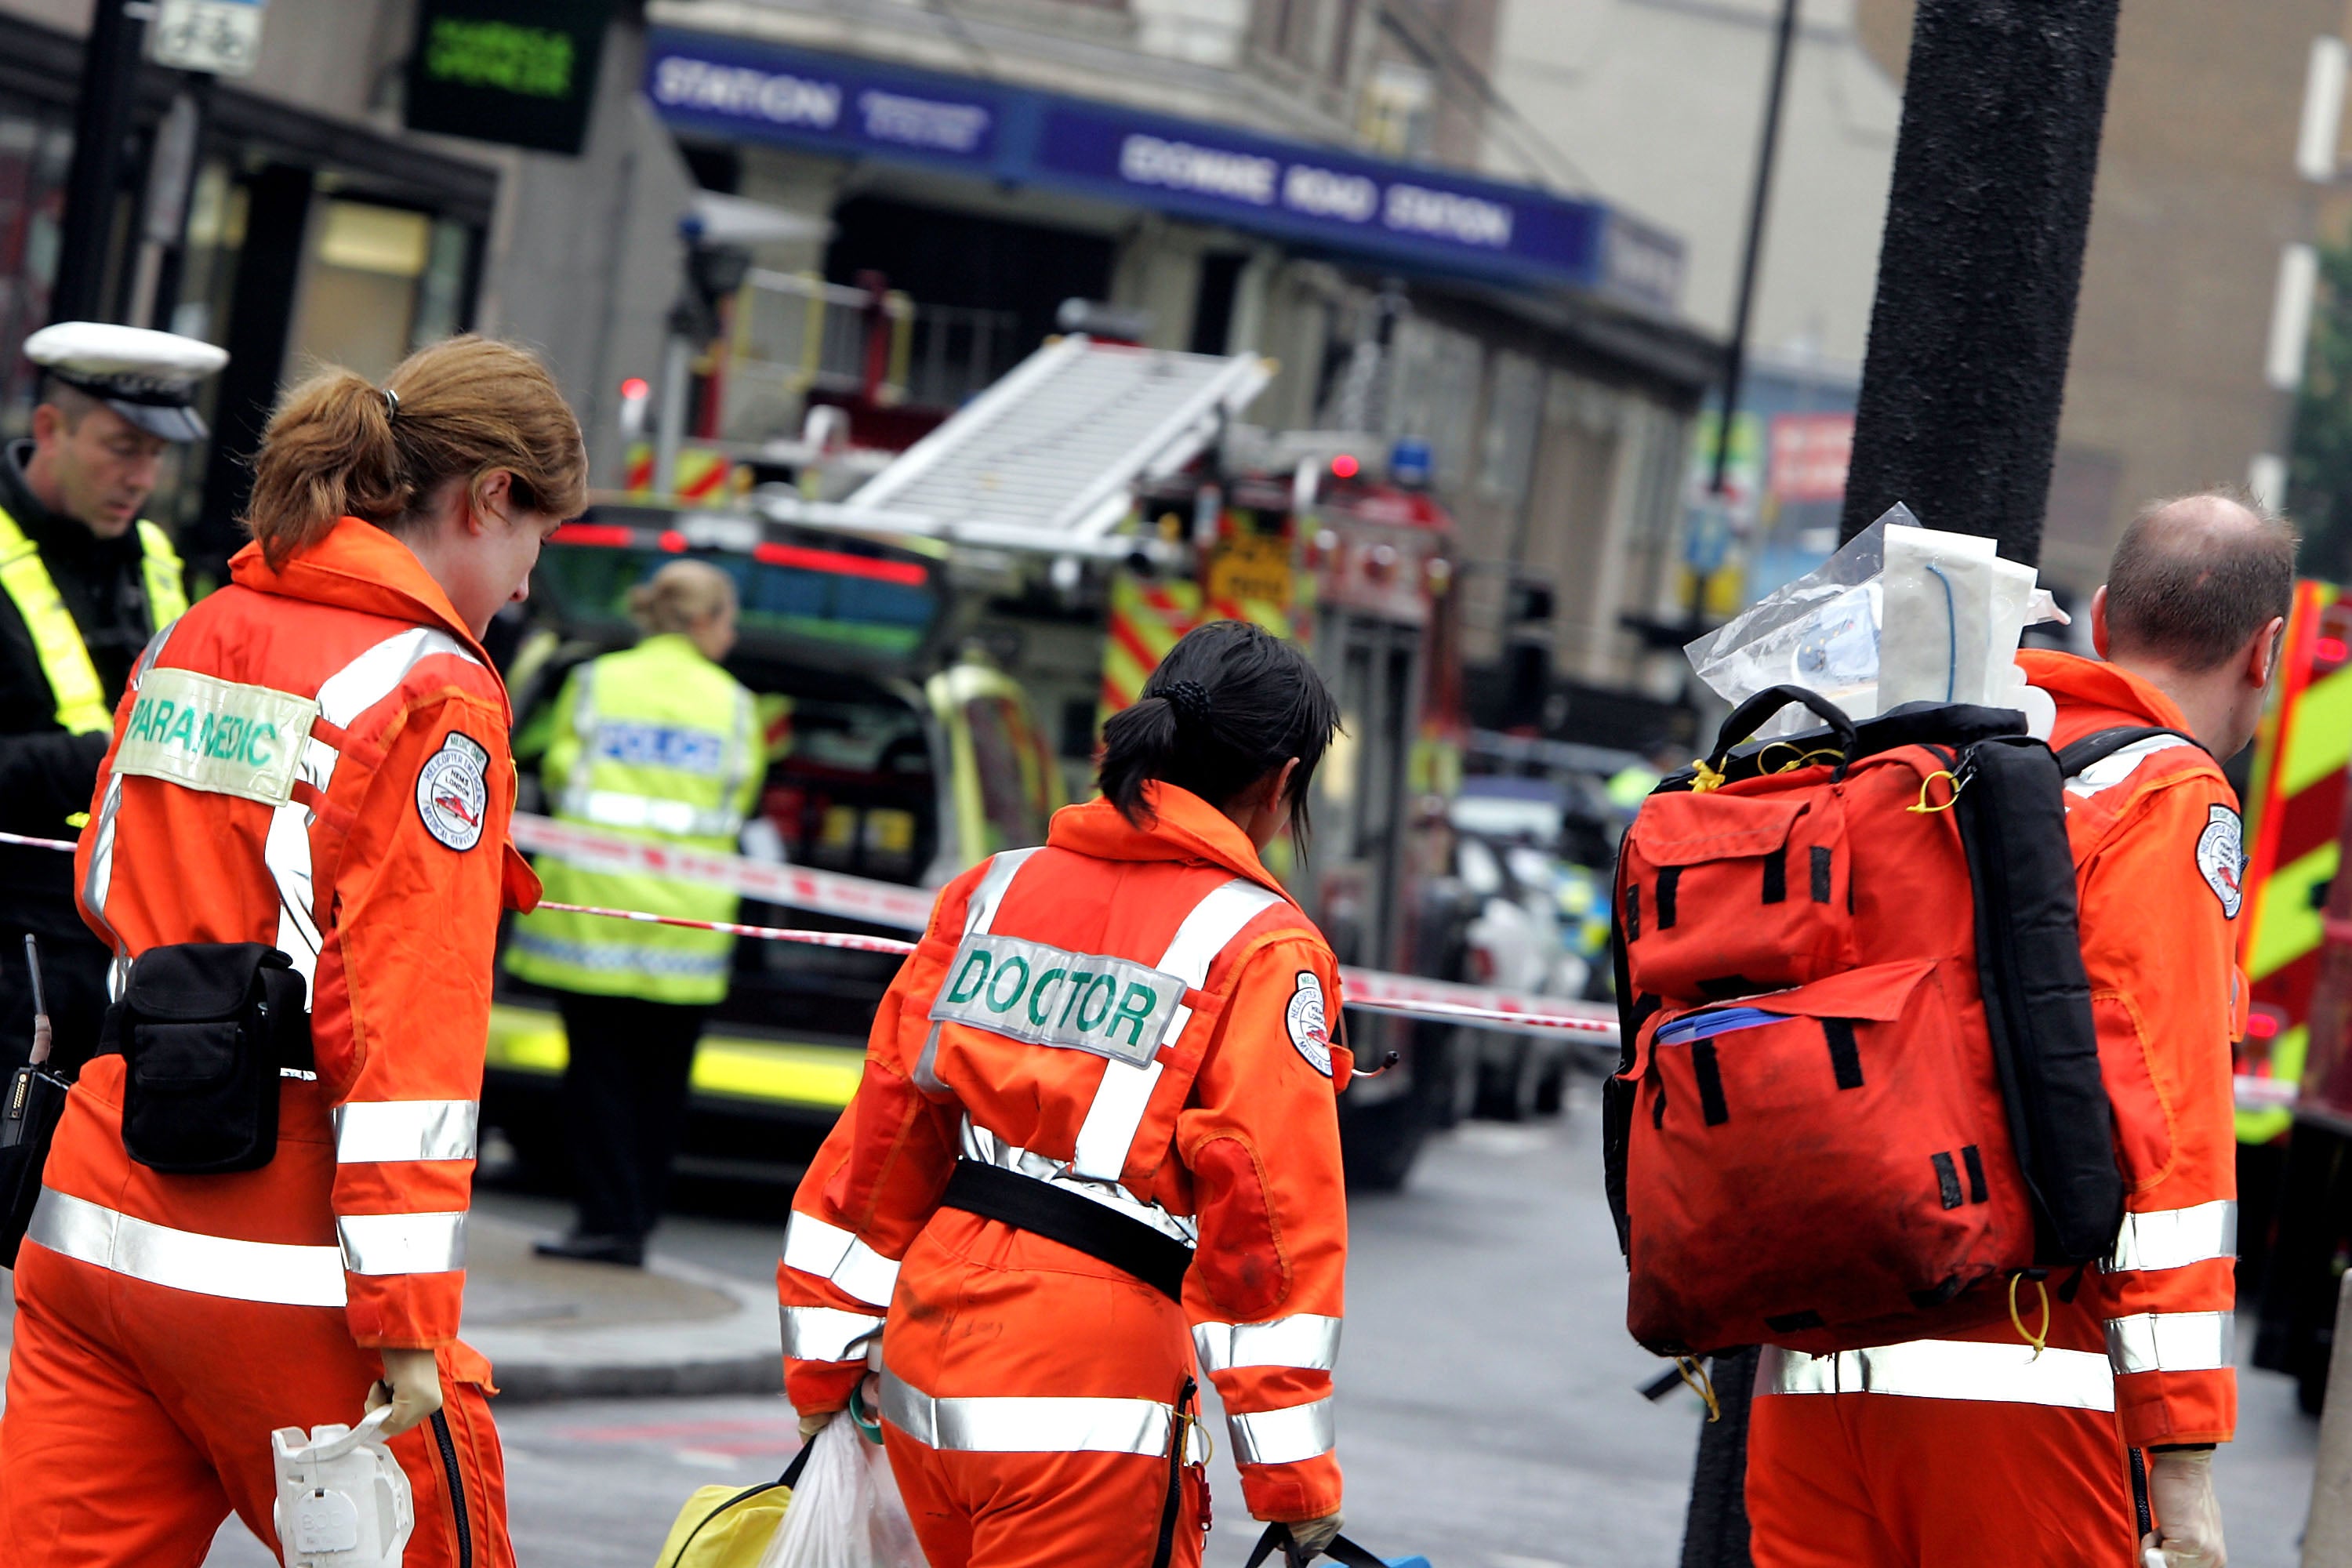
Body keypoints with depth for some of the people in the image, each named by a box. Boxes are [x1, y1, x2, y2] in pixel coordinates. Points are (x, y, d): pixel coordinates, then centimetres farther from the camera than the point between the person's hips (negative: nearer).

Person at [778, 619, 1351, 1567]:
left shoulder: (993, 889, 10)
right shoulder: (1264, 951, -7)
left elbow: (887, 1125, 12)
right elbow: (1270, 1213, -9)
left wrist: (824, 1362, 20)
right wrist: (1295, 1478, -4)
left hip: (926, 1372, 7)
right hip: (1080, 1404, -7)